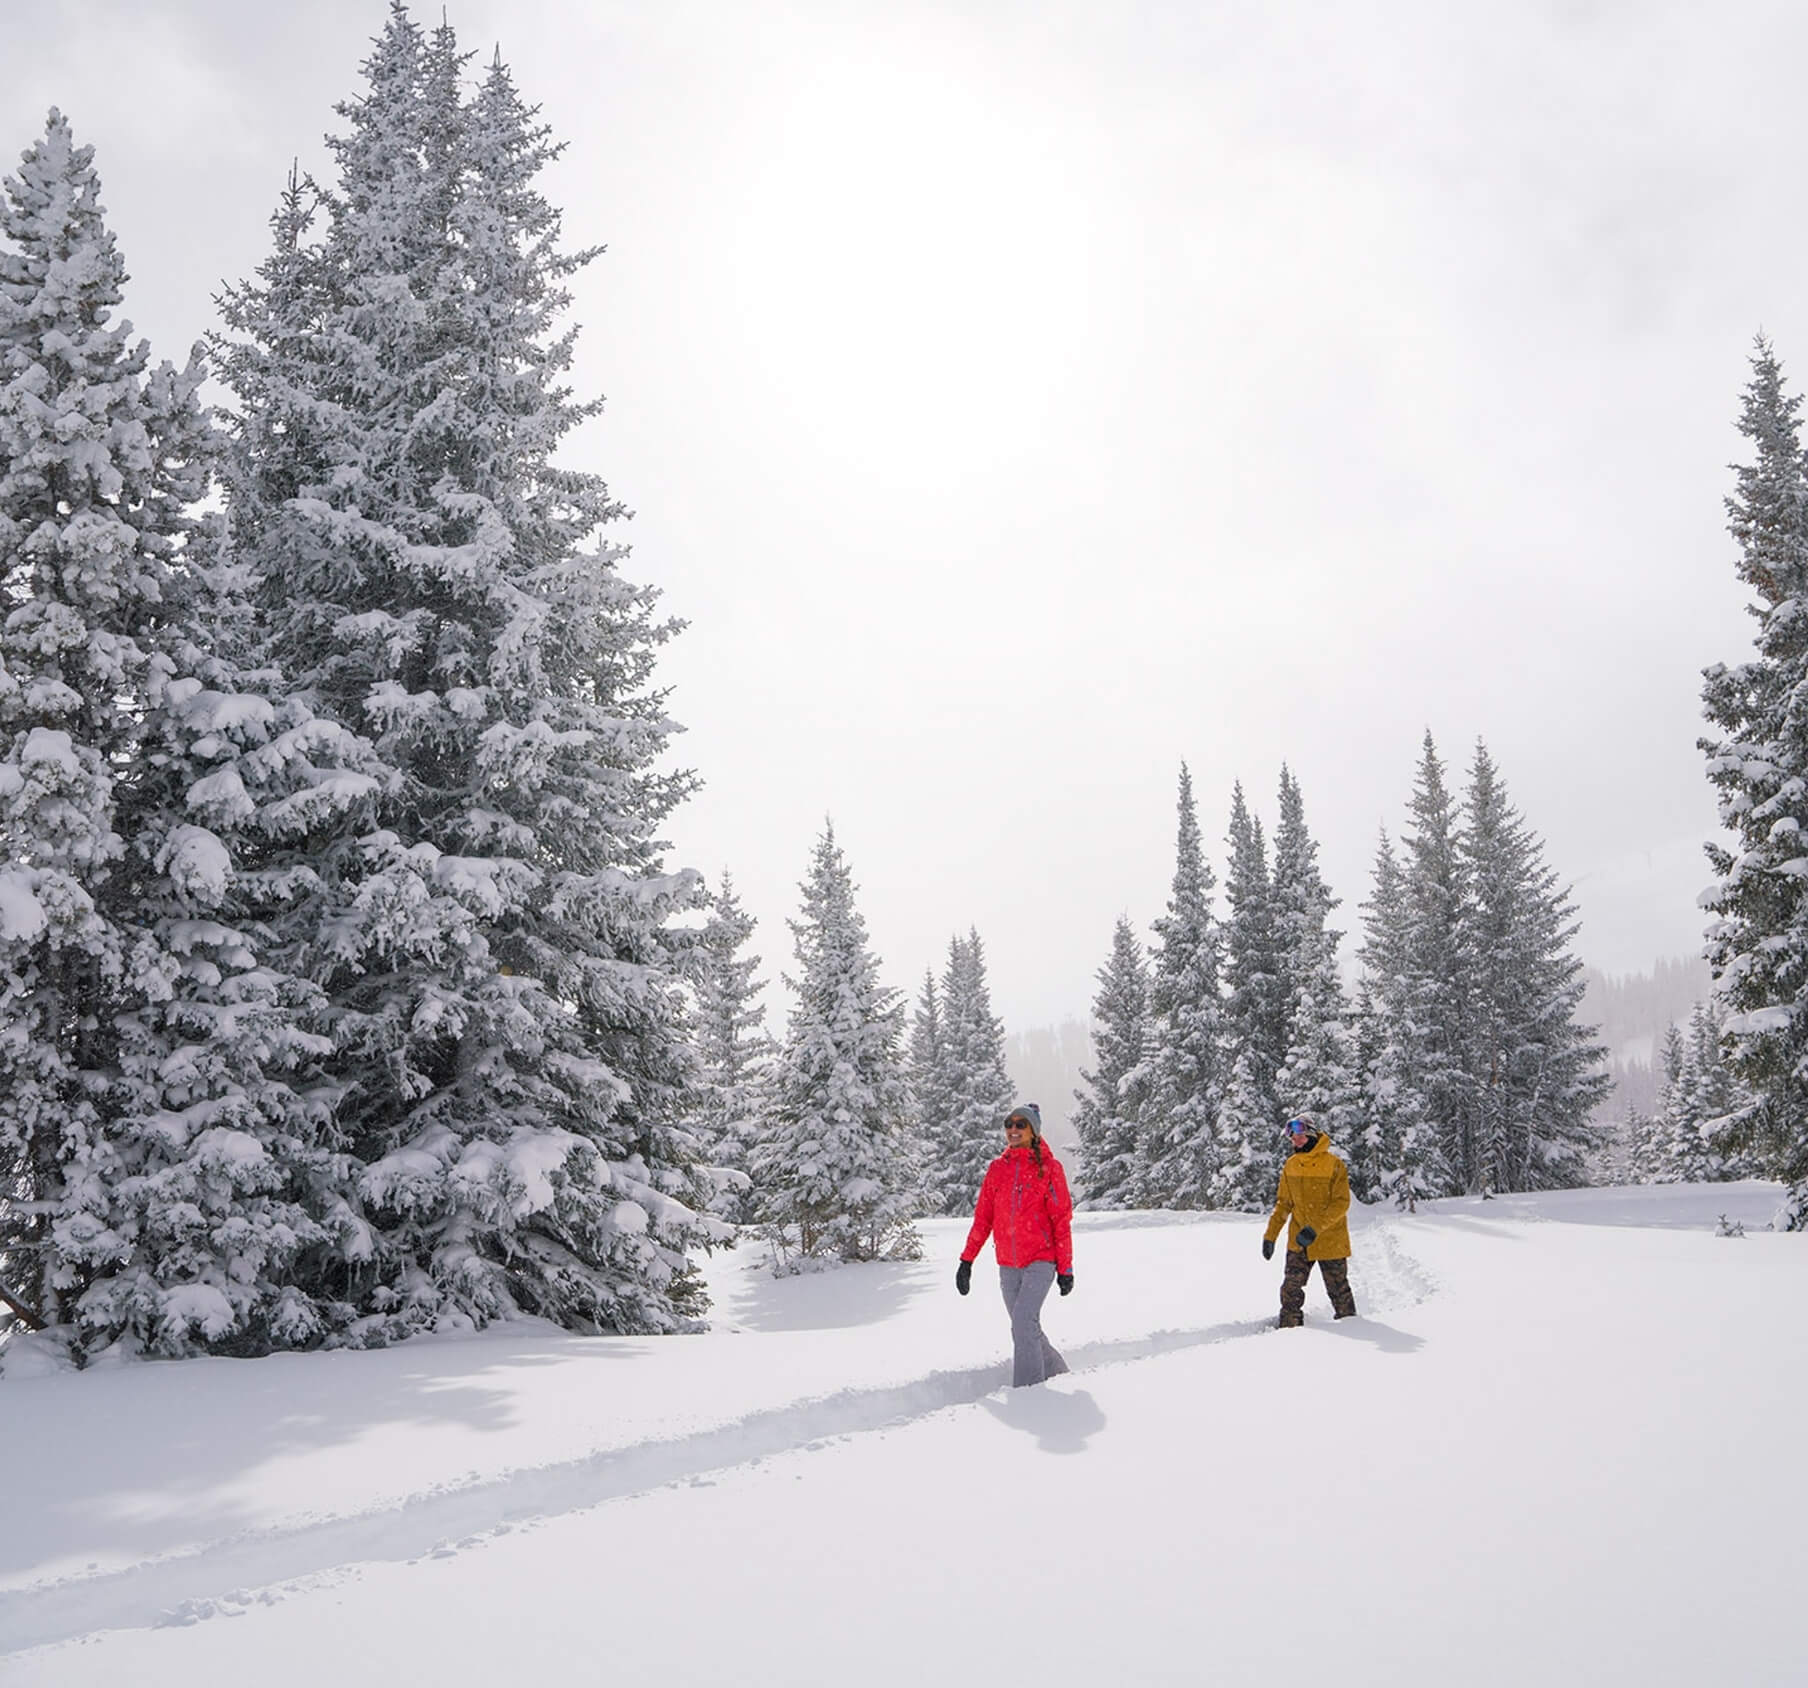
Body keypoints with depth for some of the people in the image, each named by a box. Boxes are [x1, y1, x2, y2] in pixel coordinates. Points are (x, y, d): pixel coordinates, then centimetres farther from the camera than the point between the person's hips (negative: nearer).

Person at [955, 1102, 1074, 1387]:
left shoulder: (1049, 1168, -2)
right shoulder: (997, 1168, 9)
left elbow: (1062, 1220, -2)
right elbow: (983, 1217, 11)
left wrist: (1066, 1268, -4)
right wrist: (967, 1260, 6)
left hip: (1040, 1261, -5)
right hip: (1008, 1264, 5)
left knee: (1023, 1322, -19)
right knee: (1026, 1330, 9)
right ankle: (1057, 1374, 27)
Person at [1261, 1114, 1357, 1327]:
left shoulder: (1334, 1164, -12)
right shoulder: (1291, 1165, 4)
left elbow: (1341, 1203, -16)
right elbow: (1283, 1203, 11)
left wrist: (1315, 1228, -25)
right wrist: (1270, 1235, 4)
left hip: (1330, 1242, -4)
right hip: (1298, 1243, 4)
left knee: (1338, 1290, 9)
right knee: (1291, 1289, -2)